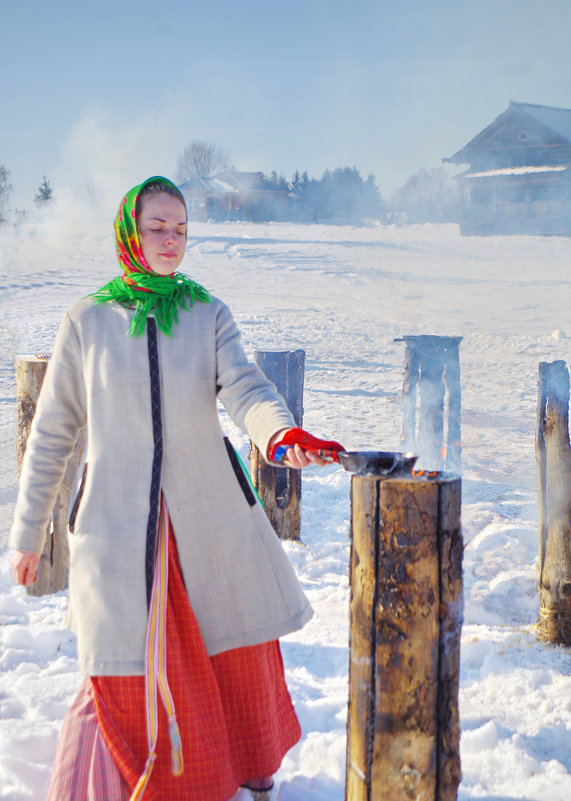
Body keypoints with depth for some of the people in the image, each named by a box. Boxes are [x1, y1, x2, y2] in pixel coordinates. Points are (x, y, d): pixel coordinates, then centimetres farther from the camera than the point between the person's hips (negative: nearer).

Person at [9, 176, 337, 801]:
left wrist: (281, 434, -38)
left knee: (238, 650, 15)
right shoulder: (87, 322, -2)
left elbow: (245, 390, -15)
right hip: (118, 522, -2)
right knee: (125, 669, 1)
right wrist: (27, 532, 6)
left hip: (209, 515, 2)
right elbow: (52, 433, 4)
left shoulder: (207, 314, 1)